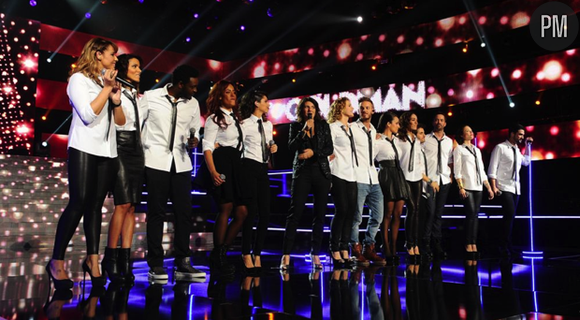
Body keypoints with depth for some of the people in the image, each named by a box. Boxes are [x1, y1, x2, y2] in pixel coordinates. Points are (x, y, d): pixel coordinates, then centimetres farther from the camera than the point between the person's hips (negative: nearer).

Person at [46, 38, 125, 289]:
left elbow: (120, 121, 15)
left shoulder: (108, 82, 18)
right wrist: (106, 88, -10)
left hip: (107, 152, 6)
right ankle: (57, 262, -1)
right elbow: (87, 115, -14)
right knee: (78, 204, -11)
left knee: (96, 205, 3)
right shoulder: (79, 79, 0)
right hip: (84, 149, -6)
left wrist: (116, 100, -2)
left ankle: (92, 260, 5)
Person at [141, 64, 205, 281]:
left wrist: (194, 139, -5)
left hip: (181, 162, 4)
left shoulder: (193, 104, 7)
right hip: (156, 161, -3)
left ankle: (182, 263, 10)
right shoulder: (151, 97, -2)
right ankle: (155, 264, 8)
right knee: (156, 212, 0)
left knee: (184, 212, 1)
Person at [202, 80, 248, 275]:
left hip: (235, 164, 8)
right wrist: (213, 172, -23)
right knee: (226, 208, -12)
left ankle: (220, 254, 13)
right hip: (222, 163, -8)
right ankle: (218, 259, 0)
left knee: (242, 212, 2)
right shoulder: (214, 118, 0)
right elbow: (207, 147, -10)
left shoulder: (235, 117, 22)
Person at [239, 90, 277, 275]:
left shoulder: (268, 125, 14)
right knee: (251, 212, -5)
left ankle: (257, 254, 14)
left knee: (265, 213, 3)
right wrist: (238, 169, -12)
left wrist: (273, 147, 4)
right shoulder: (245, 124, -6)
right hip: (249, 168, -6)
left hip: (263, 169, 6)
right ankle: (247, 254, 10)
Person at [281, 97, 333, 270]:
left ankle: (315, 253, 11)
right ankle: (286, 255, -8)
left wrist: (313, 152, -9)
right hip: (302, 171, -2)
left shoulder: (323, 125, 11)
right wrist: (304, 130, -12)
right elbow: (291, 147, -6)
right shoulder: (296, 125, 8)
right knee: (295, 212, -9)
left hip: (321, 171, 2)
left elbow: (330, 149, 4)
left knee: (320, 214, 3)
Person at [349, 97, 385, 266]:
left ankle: (369, 249, 22)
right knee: (356, 217, -4)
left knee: (377, 216, 9)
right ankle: (355, 251, 9)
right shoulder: (352, 128, -3)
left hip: (373, 179, 7)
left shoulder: (373, 130, 18)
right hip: (358, 179, -7)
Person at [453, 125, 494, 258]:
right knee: (471, 214, -13)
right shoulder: (459, 149, 4)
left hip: (478, 187, 5)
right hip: (467, 187, -5)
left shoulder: (477, 150, 21)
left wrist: (489, 188, 13)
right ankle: (468, 245, -9)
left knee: (475, 215, 2)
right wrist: (461, 187, -16)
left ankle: (473, 244, 3)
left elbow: (482, 171, 20)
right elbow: (457, 170, -5)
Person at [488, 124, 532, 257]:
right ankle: (504, 246, -10)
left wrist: (528, 146, 22)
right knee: (510, 214, -18)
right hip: (504, 188, -7)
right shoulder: (500, 148, -6)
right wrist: (493, 187, -17)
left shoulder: (517, 150, 16)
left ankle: (506, 245, 13)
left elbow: (526, 162, 32)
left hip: (516, 188, 7)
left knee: (510, 216, 7)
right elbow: (492, 168, -10)